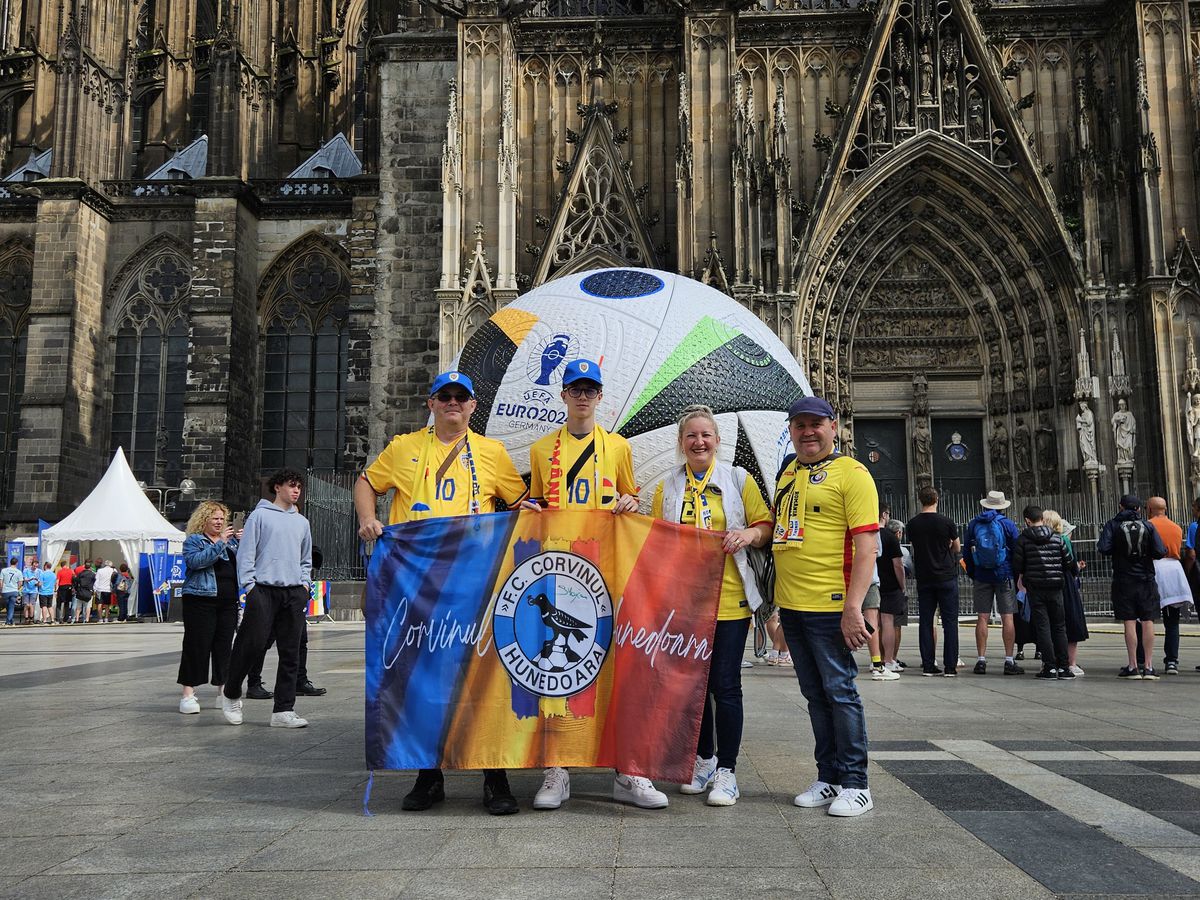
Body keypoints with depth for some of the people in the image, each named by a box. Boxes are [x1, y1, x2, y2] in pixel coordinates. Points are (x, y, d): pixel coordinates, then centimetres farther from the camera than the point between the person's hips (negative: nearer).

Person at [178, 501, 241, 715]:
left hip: (228, 602, 6)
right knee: (197, 646, -5)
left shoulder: (230, 540, 17)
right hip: (201, 601, -5)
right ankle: (188, 694, 1)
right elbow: (196, 561, -19)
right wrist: (220, 543, -23)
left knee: (225, 646, 7)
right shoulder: (193, 540, 0)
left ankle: (223, 692, 14)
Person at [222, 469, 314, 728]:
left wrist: (305, 583, 12)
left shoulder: (302, 522, 20)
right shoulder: (260, 515, 4)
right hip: (264, 590, -5)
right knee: (252, 644, -8)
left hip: (294, 592, 5)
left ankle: (284, 711, 5)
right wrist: (248, 584, -9)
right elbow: (246, 553, -2)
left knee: (290, 653, 2)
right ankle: (231, 694, 17)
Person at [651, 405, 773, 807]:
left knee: (725, 683, -3)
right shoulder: (667, 487, 9)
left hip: (729, 597, -3)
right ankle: (704, 759, 28)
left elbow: (766, 525, 5)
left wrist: (749, 534, -17)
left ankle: (727, 771, 9)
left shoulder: (738, 479, 4)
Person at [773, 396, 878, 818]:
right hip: (790, 605, 7)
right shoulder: (787, 473, 14)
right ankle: (828, 778, 24)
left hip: (830, 605, -7)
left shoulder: (851, 473, -7)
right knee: (815, 693, 13)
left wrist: (853, 606, -20)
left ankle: (855, 784, 12)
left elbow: (866, 545, -14)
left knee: (840, 690, -1)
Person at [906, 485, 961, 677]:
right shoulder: (946, 522, -9)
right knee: (950, 621, 2)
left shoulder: (912, 524, 0)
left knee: (926, 622, 7)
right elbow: (957, 547, 4)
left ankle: (928, 665, 8)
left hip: (923, 578, 3)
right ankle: (950, 666, 1)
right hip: (946, 577, -3)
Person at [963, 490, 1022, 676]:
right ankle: (1009, 661, 0)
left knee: (982, 618, 3)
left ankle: (981, 660, 2)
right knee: (1007, 617, 1)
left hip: (981, 577, 2)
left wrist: (971, 574, 16)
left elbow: (967, 553, 8)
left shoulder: (973, 524, 5)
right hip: (1004, 576, -2)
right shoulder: (1008, 524, -3)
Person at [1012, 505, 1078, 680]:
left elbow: (1017, 564, -2)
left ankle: (1050, 667, -2)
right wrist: (1076, 572, 29)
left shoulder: (1023, 539, -4)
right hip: (1055, 587, 2)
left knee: (1043, 627, 1)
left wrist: (1019, 579, 17)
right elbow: (1069, 562, 7)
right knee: (1059, 627, 10)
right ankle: (1063, 667, 10)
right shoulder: (1057, 539, 4)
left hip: (1035, 587, -2)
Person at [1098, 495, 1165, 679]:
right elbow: (1160, 552, -6)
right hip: (1146, 580, 1)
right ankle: (1148, 666, 2)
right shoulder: (1148, 526, 2)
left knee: (1130, 622, 0)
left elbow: (1104, 548, -14)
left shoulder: (1112, 525, -2)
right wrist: (1147, 552, 14)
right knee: (1148, 622, 3)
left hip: (1123, 580, -1)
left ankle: (1133, 666, 1)